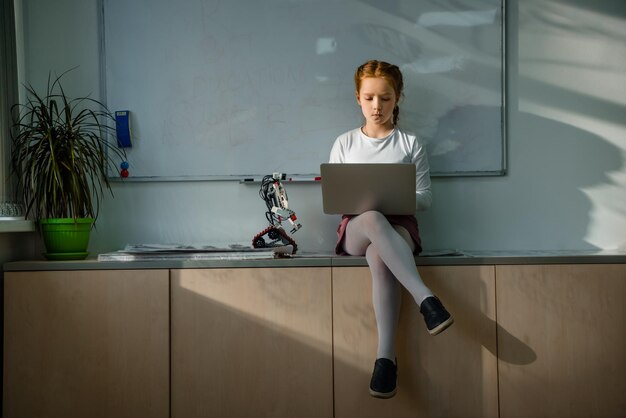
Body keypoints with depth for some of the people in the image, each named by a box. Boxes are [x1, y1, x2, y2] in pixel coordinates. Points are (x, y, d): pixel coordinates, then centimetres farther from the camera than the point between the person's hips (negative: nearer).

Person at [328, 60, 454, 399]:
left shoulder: (411, 144, 9)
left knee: (379, 256, -39)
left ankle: (386, 357, -41)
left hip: (399, 225, 0)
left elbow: (425, 198, 5)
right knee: (373, 218, -39)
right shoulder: (344, 143, 13)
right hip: (355, 228, 1)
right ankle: (425, 299, -45)